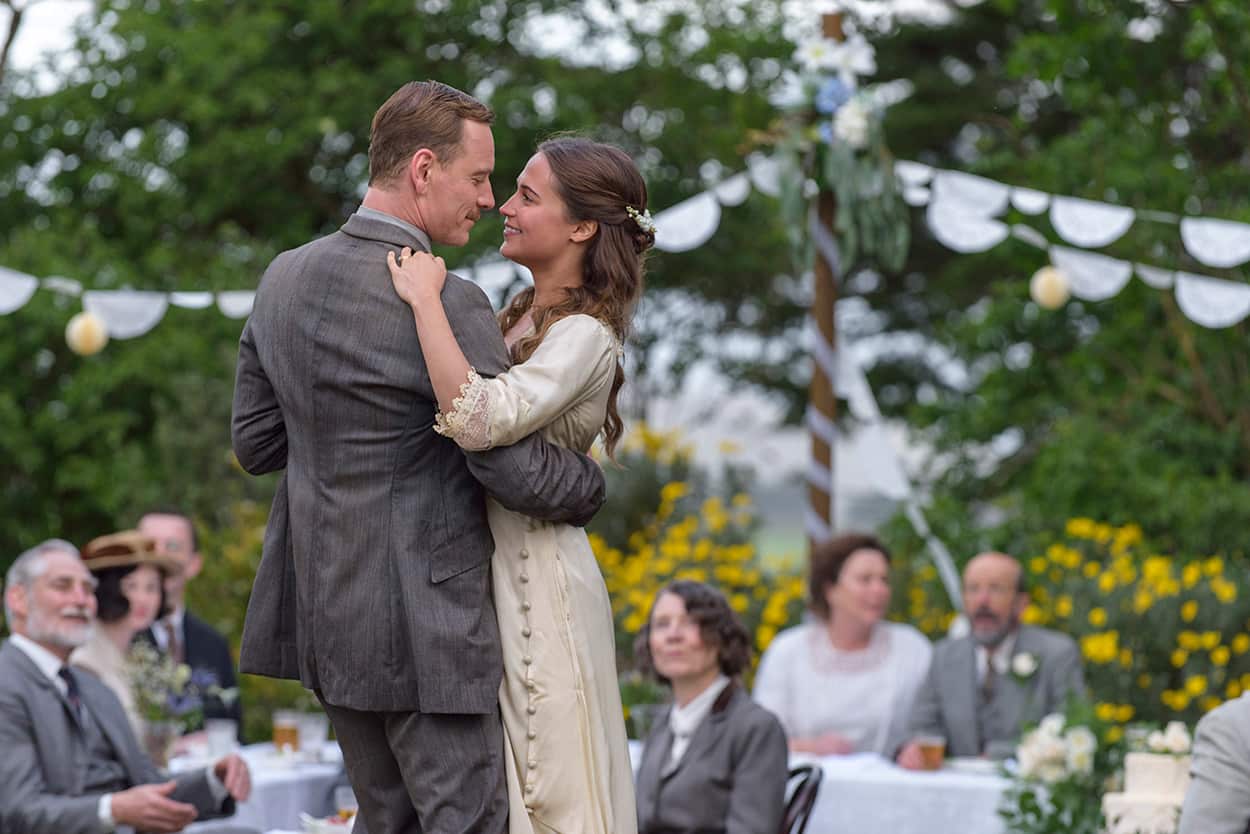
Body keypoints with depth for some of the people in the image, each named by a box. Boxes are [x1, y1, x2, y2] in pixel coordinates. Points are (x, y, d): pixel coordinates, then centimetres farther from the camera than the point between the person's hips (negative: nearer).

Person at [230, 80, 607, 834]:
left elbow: (257, 442, 10)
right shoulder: (447, 305, -19)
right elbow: (518, 473, -16)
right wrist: (591, 485, 4)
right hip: (421, 626, -8)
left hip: (324, 610, 8)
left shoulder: (284, 279, 4)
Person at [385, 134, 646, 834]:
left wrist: (426, 300, -26)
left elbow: (480, 420, -32)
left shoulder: (584, 337, -17)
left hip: (537, 581, -9)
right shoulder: (522, 315, 10)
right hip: (484, 570, 9)